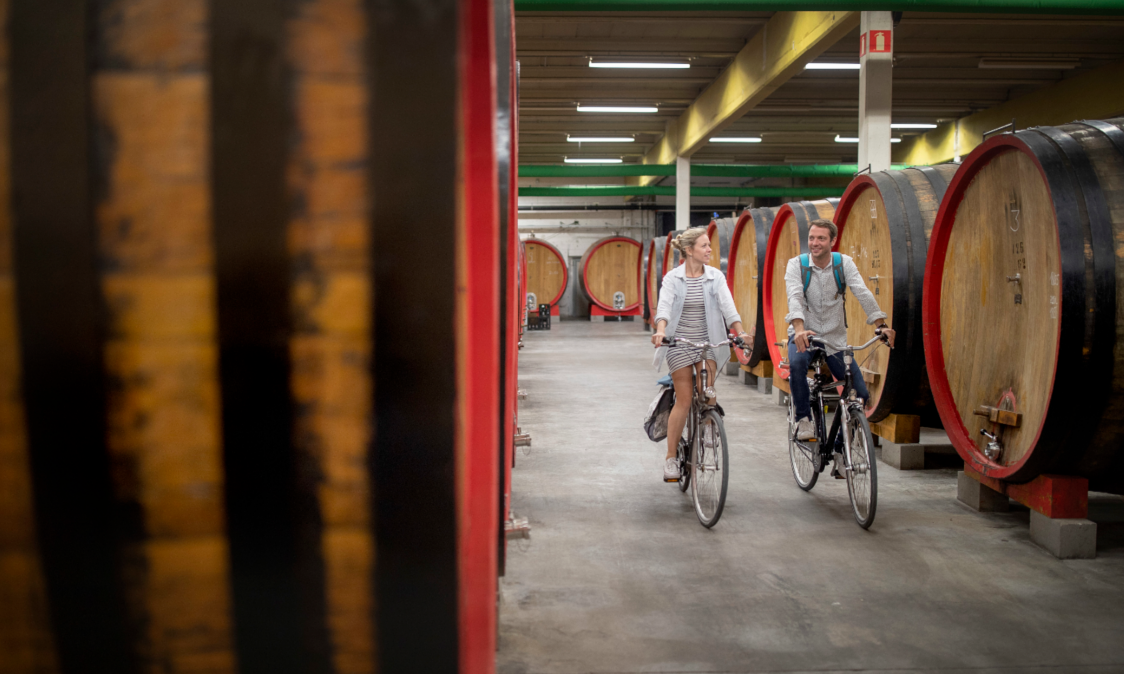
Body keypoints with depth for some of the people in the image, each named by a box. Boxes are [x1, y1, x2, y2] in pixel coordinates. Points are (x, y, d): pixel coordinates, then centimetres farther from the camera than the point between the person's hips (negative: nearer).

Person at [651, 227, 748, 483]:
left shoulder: (716, 276, 2)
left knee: (708, 395, -11)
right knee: (684, 400, -3)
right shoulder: (673, 278, -3)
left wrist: (740, 332, -26)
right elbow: (664, 306, -17)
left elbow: (727, 306, -9)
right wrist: (660, 331, -36)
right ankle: (671, 459, 8)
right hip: (679, 343, -2)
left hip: (707, 342, 2)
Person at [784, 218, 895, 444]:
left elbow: (863, 294, -14)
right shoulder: (796, 264, -8)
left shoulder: (844, 263, -3)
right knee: (797, 363, -36)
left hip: (835, 337, 2)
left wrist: (881, 324, -28)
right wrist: (799, 329, -41)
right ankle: (804, 419, -16)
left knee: (860, 394, -4)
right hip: (804, 334, -2)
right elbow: (794, 297, -23)